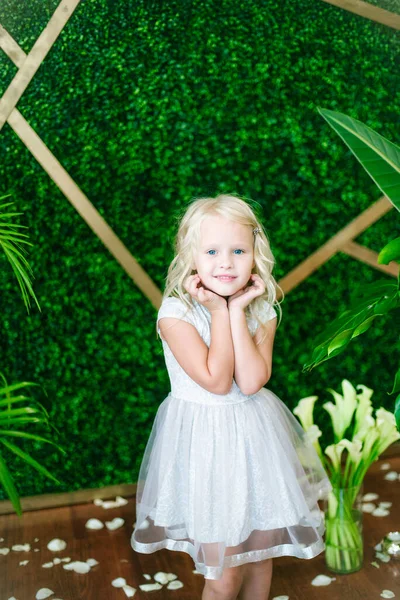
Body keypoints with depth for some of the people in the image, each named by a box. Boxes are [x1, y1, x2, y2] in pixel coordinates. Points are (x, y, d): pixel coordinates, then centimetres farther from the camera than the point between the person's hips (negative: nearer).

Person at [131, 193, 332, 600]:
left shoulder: (261, 310, -3)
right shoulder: (176, 312, -15)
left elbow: (251, 380, -18)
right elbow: (217, 381, -22)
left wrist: (236, 309, -18)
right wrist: (219, 311, -20)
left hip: (255, 439, 4)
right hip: (205, 441, -4)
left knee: (261, 555, 17)